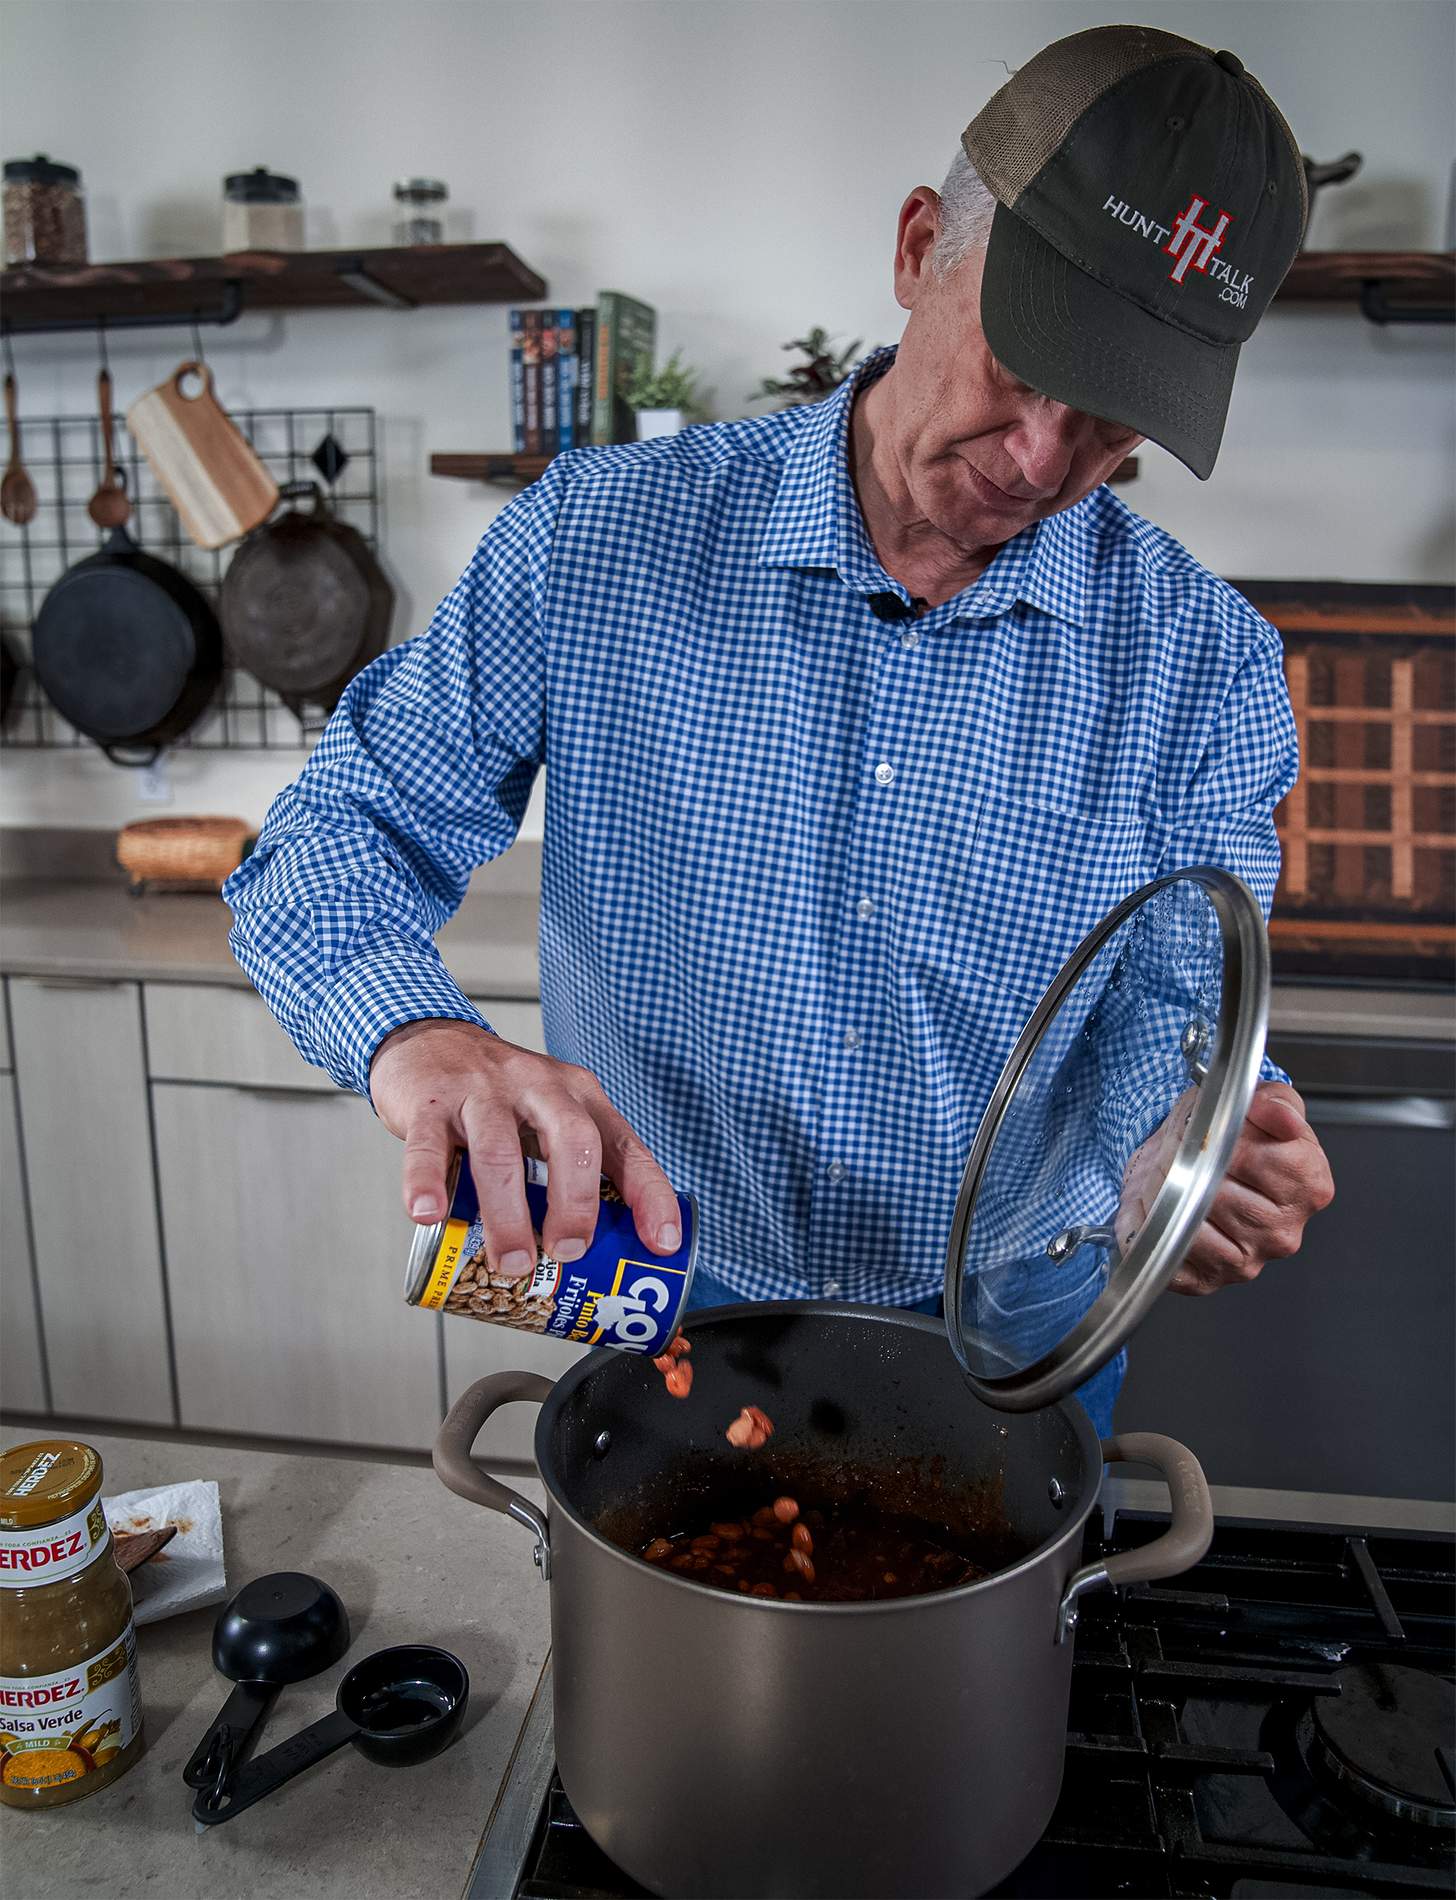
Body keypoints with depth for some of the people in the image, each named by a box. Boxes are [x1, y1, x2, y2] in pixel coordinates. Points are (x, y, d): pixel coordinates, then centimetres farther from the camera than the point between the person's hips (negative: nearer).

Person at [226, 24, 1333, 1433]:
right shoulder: (594, 540, -15)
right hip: (656, 1322, 0)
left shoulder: (1205, 668, -11)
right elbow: (329, 841, -12)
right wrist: (421, 1038, -34)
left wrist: (1208, 1156, -29)